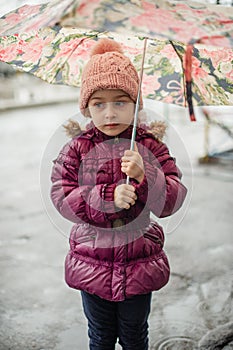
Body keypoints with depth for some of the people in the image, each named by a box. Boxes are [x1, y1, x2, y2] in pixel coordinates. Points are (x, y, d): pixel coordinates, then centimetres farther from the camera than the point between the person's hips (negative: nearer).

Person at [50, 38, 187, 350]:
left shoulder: (151, 147, -8)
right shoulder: (76, 150, -7)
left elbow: (173, 200, -13)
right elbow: (61, 198, -14)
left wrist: (144, 175, -31)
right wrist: (108, 196, -28)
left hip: (140, 264, 0)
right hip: (91, 263, 0)